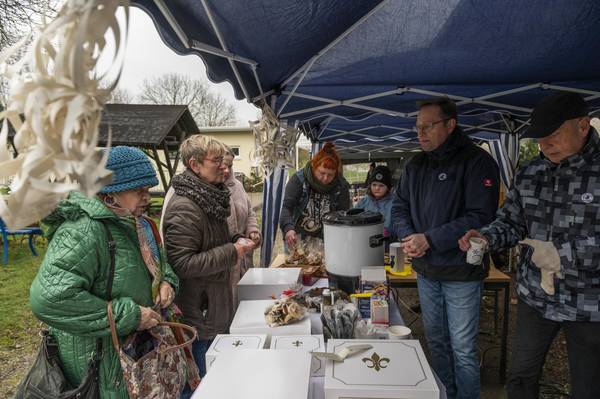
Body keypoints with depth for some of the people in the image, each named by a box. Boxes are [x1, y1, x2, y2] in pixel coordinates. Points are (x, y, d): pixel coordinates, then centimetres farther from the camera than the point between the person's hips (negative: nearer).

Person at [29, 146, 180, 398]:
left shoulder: (134, 223, 4)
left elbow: (157, 259, 19)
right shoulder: (84, 231, -26)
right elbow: (48, 298, -35)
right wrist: (129, 316, -29)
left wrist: (166, 281, -4)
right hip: (97, 359, -8)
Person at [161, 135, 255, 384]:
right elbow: (182, 264, -27)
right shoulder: (184, 207, -24)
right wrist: (231, 253, -23)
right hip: (197, 316, -9)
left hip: (216, 309, 9)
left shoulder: (210, 197, 6)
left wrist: (235, 241, 2)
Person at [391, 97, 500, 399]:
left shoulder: (476, 161, -12)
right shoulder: (415, 165, 7)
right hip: (425, 271, 6)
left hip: (461, 272, -6)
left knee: (463, 350, 5)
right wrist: (407, 237, -10)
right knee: (436, 341, 19)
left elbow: (480, 217, -20)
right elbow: (399, 208, 10)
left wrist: (430, 239, -22)